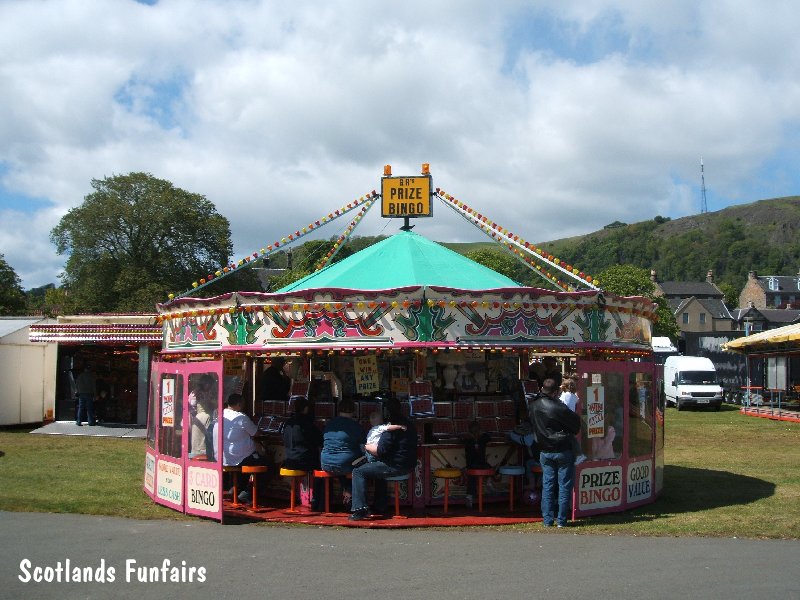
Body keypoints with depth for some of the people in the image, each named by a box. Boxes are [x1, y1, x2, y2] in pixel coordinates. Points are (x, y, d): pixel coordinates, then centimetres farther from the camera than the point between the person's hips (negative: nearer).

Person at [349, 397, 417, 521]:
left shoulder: (391, 428, -16)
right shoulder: (409, 425, 13)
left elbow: (380, 450, -19)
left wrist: (366, 447, 0)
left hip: (395, 467, -10)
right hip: (408, 465, 10)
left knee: (358, 472, -5)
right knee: (378, 468, 36)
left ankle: (360, 509, -12)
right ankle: (380, 506, 35)